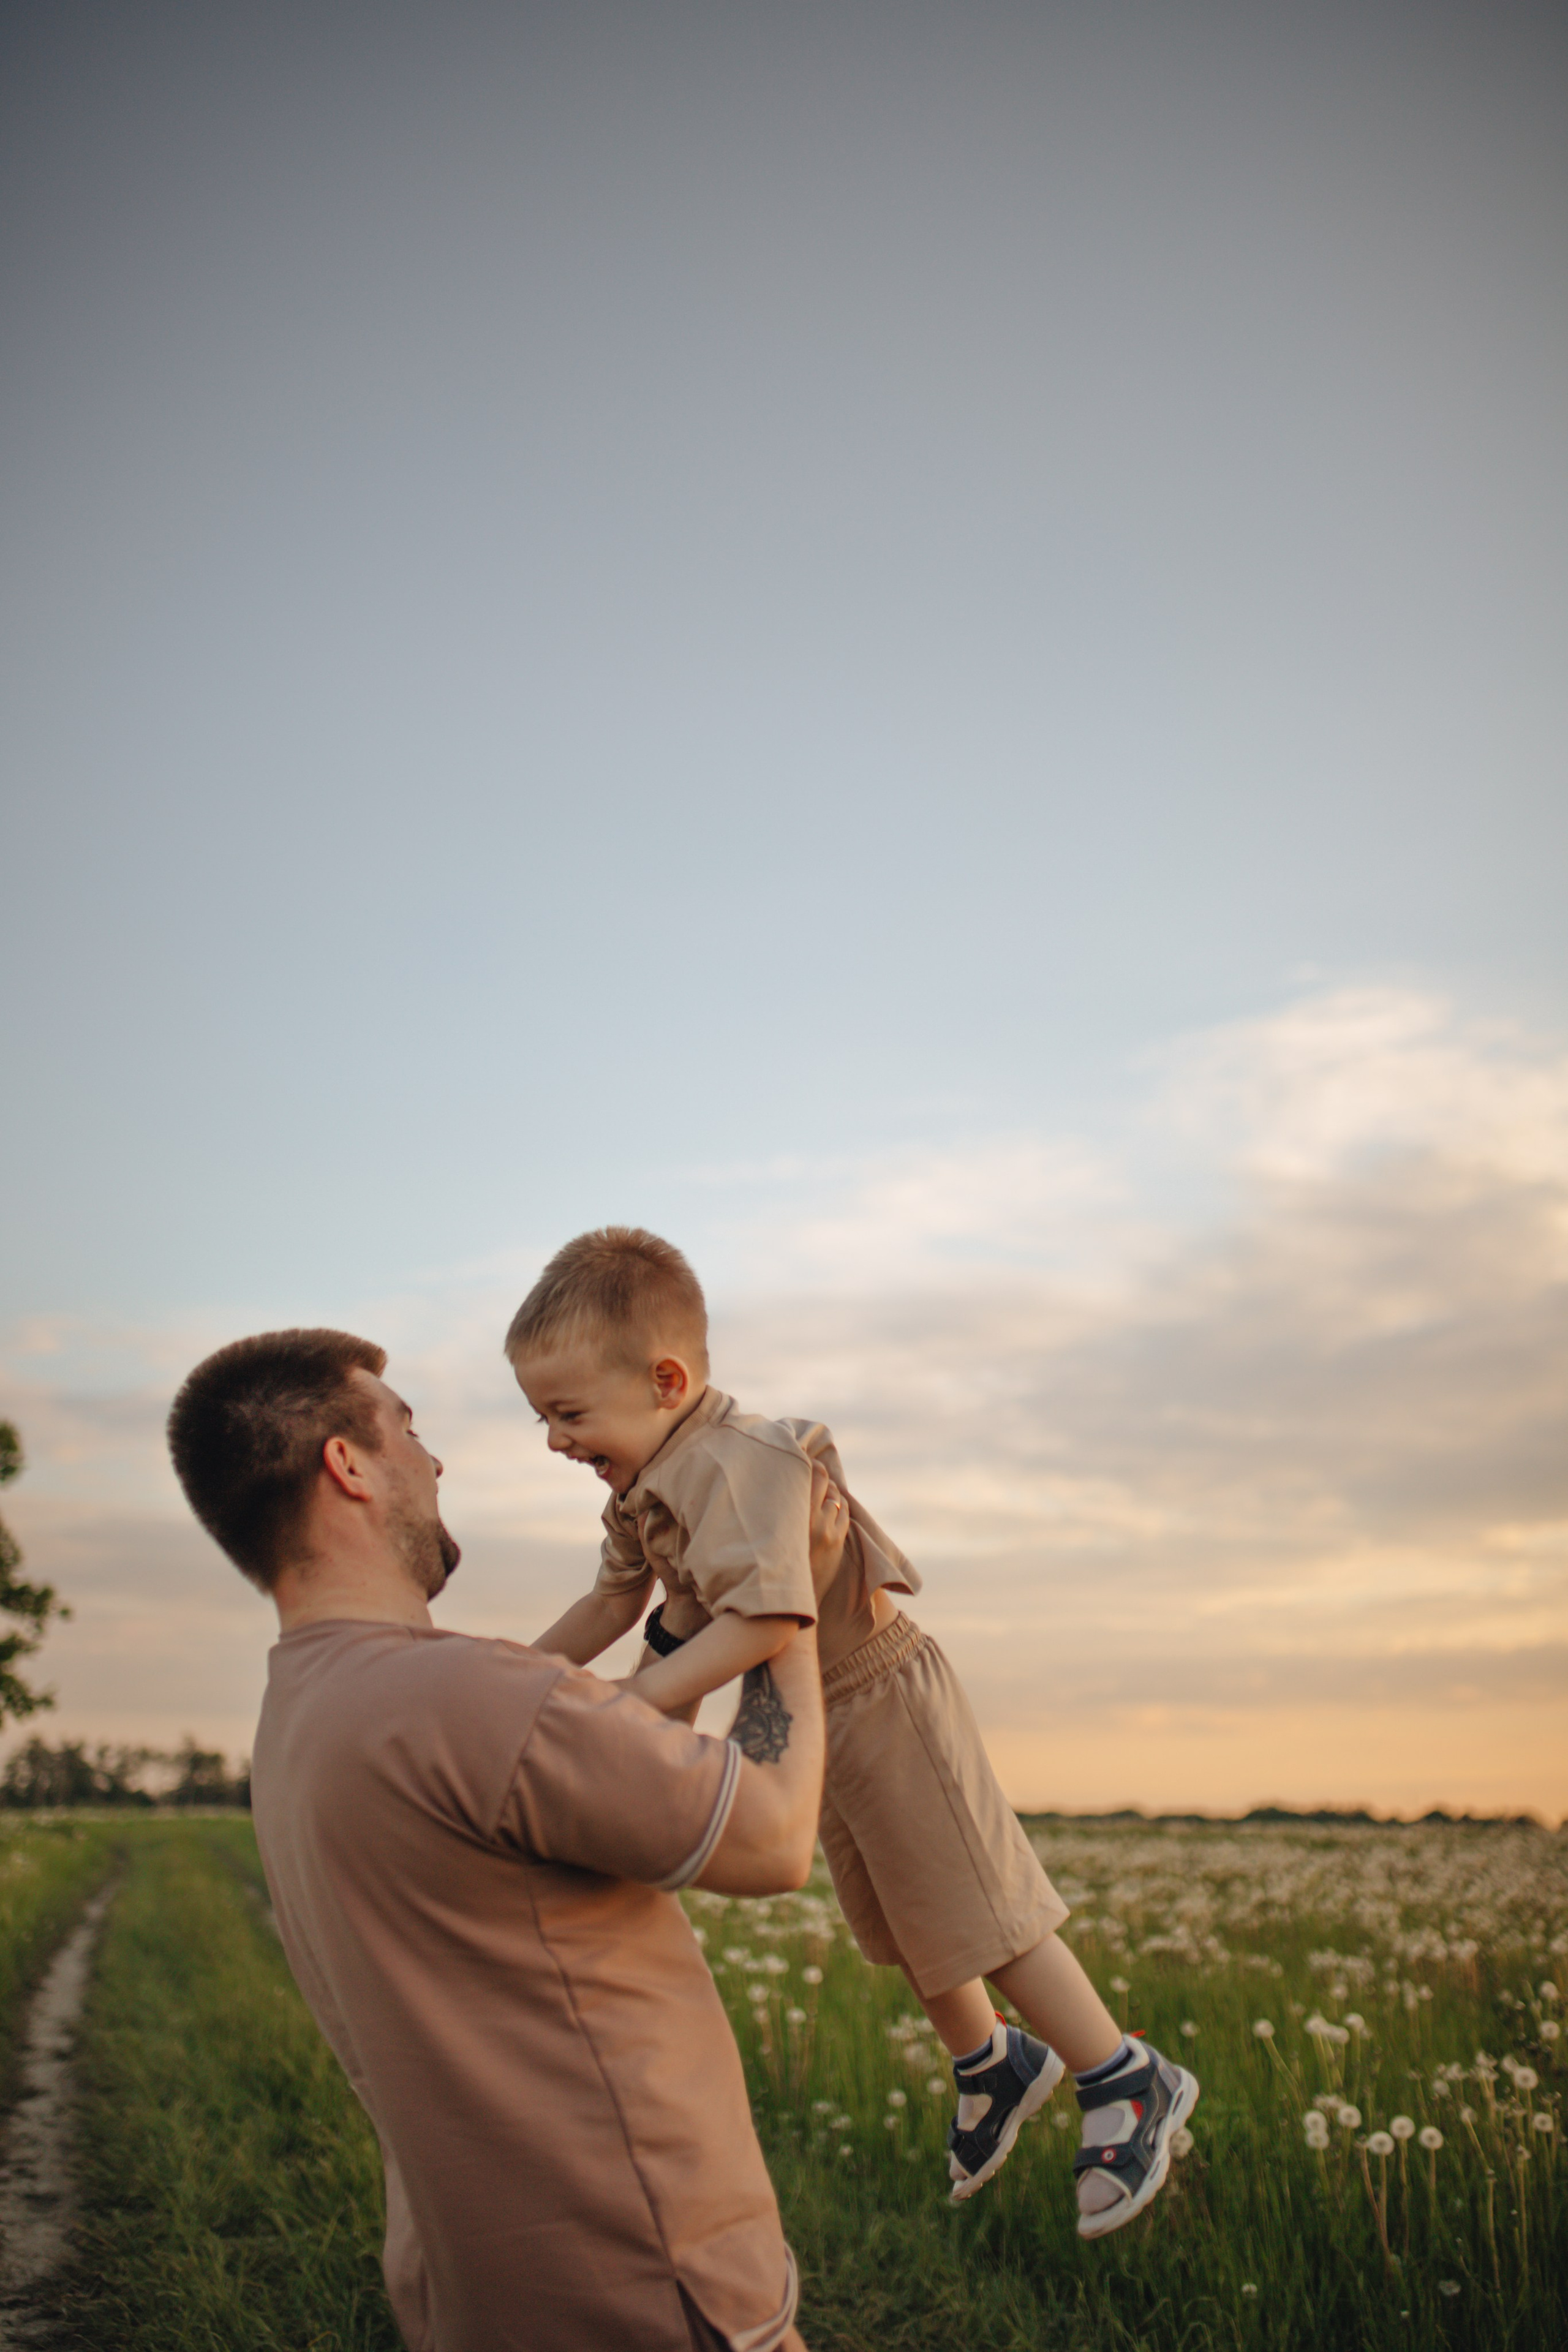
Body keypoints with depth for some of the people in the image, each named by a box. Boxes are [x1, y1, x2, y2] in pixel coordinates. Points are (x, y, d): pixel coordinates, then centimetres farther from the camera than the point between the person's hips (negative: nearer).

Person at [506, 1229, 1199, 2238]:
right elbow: (614, 1602, 13)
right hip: (814, 1726, 9)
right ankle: (994, 2063, 44)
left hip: (883, 1701, -9)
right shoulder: (644, 1486, 1)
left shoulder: (738, 1461, -32)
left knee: (978, 1914, 1)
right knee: (899, 1929, 22)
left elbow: (765, 1621, -40)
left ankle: (1130, 2084, 18)